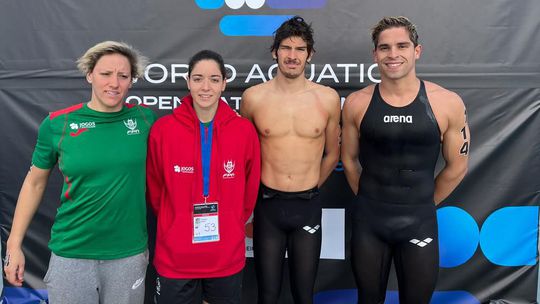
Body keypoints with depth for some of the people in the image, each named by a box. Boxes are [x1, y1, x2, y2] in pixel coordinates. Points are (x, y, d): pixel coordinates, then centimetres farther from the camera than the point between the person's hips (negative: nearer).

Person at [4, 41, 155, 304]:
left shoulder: (144, 119, -3)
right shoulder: (57, 124, -6)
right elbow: (34, 183, 5)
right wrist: (14, 245, 4)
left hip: (129, 253, 1)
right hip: (70, 253, -1)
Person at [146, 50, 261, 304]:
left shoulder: (244, 130, -6)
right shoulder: (162, 130, -9)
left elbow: (250, 189, 6)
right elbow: (155, 189, 4)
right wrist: (176, 225, 10)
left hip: (228, 256, 1)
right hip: (174, 257, -1)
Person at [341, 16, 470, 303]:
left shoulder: (448, 103, -9)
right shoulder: (357, 103, -6)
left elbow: (456, 166, 3)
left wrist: (423, 204, 10)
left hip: (419, 222, 0)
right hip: (367, 219, 1)